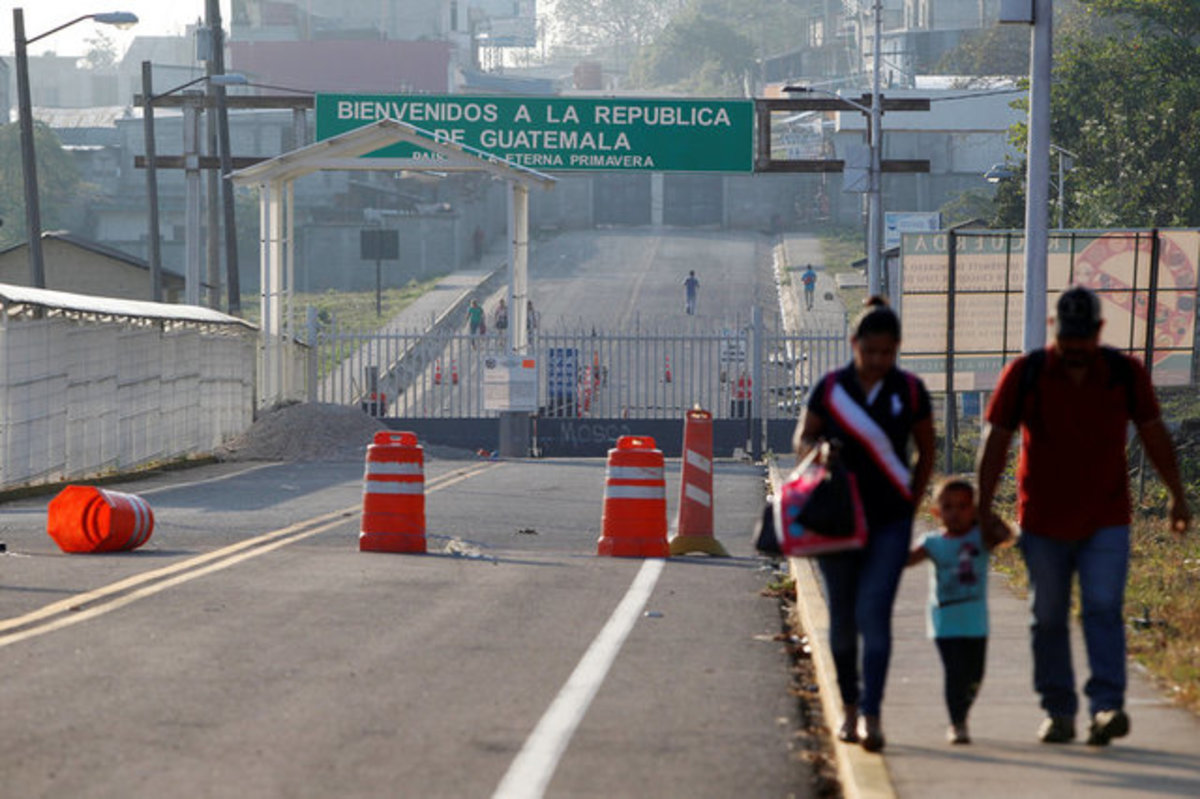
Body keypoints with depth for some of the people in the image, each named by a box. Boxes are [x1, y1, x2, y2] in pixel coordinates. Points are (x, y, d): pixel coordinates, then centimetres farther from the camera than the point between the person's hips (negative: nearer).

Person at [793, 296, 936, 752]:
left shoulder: (909, 392, 0)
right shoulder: (830, 388, -1)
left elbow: (926, 452, 11)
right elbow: (802, 437, 10)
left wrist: (911, 504, 5)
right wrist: (813, 451, -13)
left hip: (889, 521, -1)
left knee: (874, 612, -13)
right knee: (842, 616, 8)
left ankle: (870, 715, -16)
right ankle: (848, 704, 28)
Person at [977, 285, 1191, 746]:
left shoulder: (1126, 374, 0)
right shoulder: (1024, 375, -4)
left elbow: (1154, 435, 10)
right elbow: (996, 441, -1)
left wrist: (1177, 496, 12)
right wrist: (984, 508, -5)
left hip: (1106, 522, 0)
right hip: (1042, 522, 0)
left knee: (1104, 610, -13)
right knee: (1048, 618, 5)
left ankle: (1107, 707, -19)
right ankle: (1058, 713, 14)